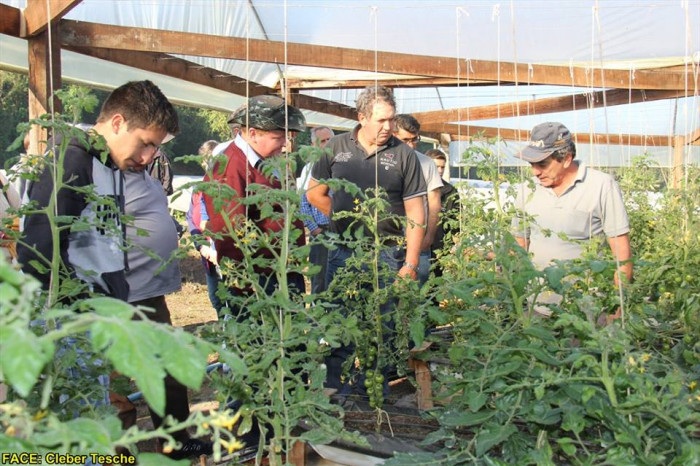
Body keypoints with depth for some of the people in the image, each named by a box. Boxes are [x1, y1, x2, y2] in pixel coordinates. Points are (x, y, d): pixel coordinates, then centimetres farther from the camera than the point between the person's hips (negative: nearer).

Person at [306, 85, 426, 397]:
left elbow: (415, 213, -2)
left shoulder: (403, 155, 0)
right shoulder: (336, 147, 4)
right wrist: (345, 219, 6)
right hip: (343, 252, 2)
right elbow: (314, 193, 14)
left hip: (386, 254, -1)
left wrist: (410, 263, -8)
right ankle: (334, 393, 22)